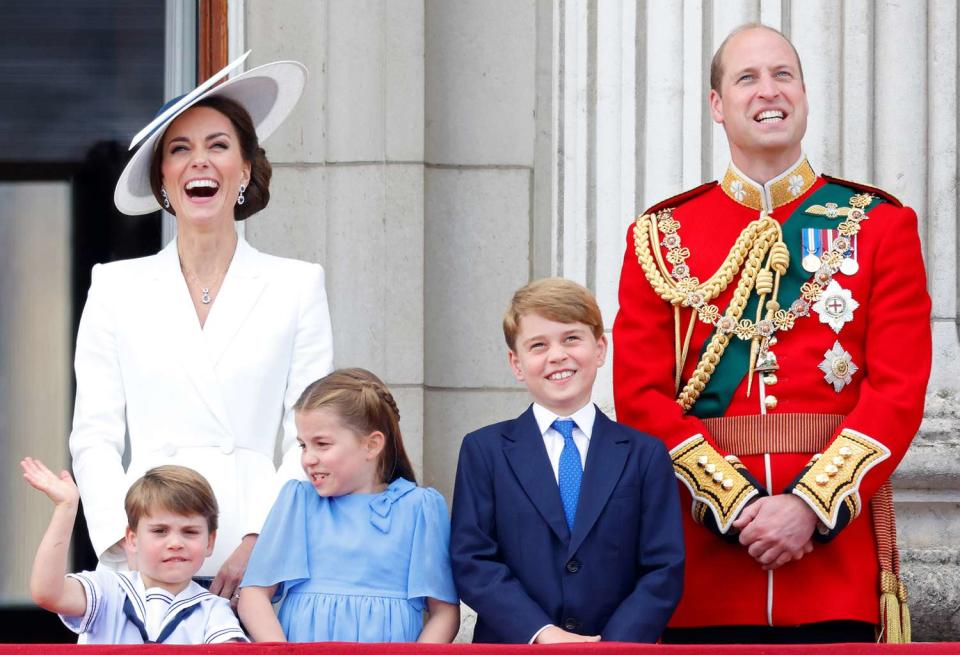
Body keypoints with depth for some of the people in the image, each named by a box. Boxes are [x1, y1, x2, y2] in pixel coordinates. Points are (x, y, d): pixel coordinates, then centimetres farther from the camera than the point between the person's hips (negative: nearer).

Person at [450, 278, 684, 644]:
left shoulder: (646, 455, 6)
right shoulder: (484, 450, 6)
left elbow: (664, 569, 0)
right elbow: (471, 561, -3)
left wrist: (614, 645, -15)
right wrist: (542, 635, -15)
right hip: (512, 644, 0)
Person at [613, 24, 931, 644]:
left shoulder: (879, 225, 7)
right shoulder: (661, 237, 8)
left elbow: (900, 389, -2)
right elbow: (641, 396, 2)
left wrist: (811, 505, -13)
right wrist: (736, 503, -11)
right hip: (705, 558, 1)